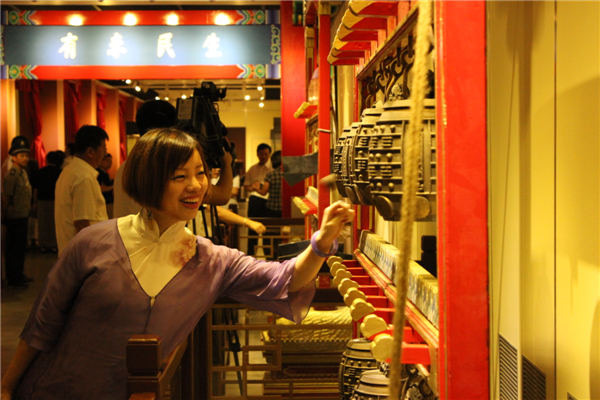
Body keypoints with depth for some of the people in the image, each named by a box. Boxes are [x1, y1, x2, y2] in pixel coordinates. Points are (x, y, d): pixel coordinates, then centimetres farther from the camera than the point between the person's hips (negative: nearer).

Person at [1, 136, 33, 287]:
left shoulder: (23, 173, 11)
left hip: (22, 217, 9)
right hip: (15, 218, -9)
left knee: (20, 247, 16)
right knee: (14, 248, -1)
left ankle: (18, 275, 26)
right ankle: (13, 278, 7)